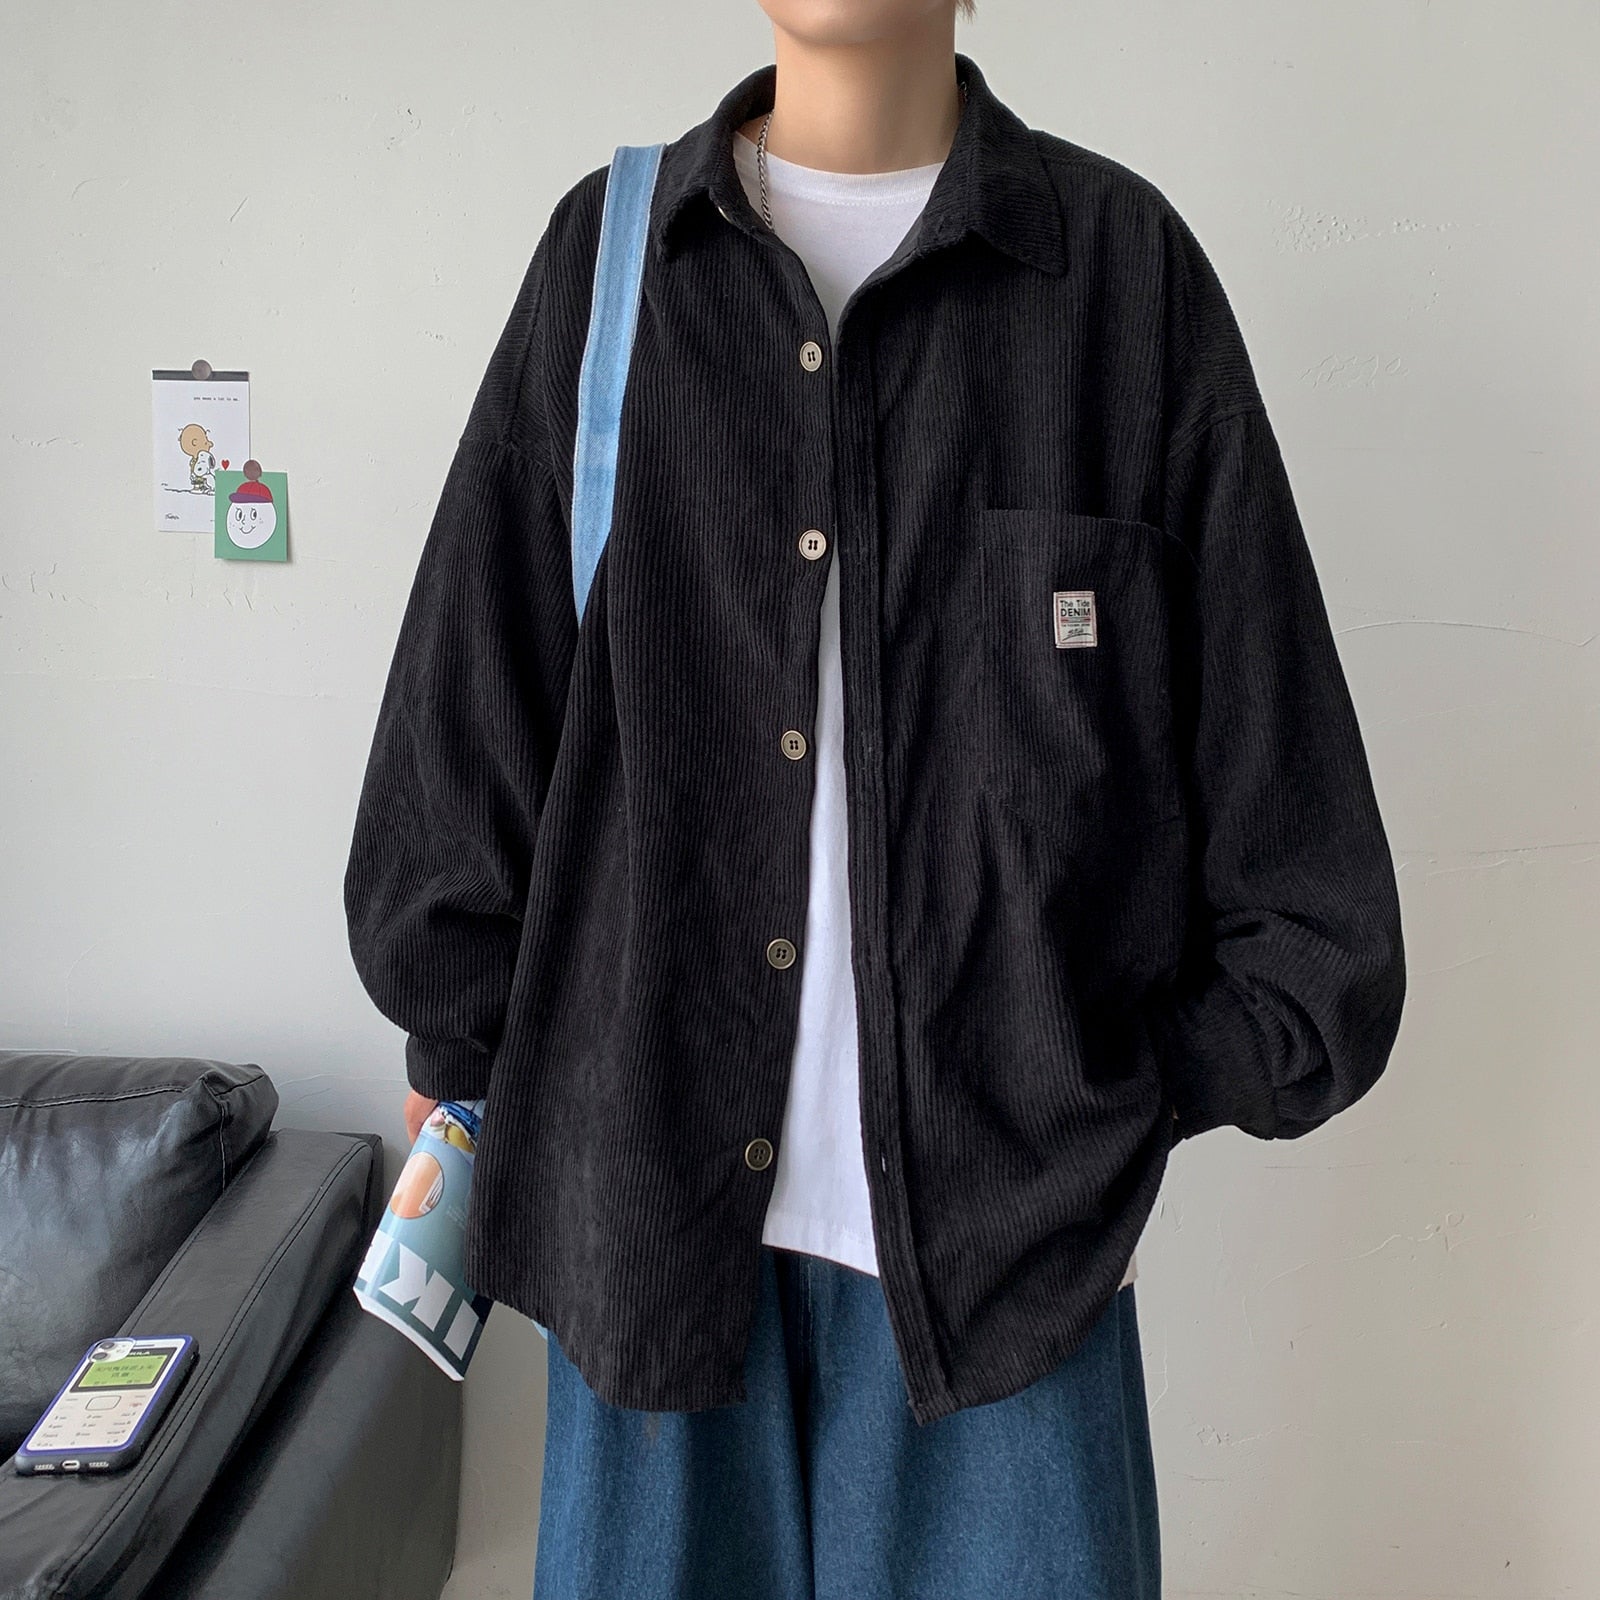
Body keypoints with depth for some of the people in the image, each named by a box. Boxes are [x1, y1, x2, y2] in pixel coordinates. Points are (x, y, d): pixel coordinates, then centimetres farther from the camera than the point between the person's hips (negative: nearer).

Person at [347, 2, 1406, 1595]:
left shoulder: (1122, 262, 1)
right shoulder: (607, 252, 5)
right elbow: (465, 710, 6)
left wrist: (1149, 1085, 1)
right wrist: (465, 1050, 7)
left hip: (1004, 1192, -1)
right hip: (649, 1157, 2)